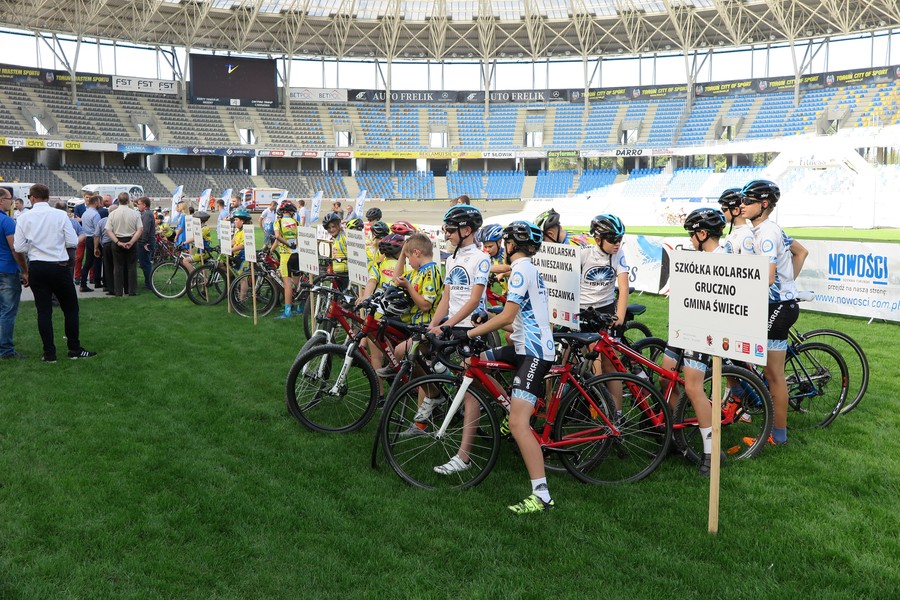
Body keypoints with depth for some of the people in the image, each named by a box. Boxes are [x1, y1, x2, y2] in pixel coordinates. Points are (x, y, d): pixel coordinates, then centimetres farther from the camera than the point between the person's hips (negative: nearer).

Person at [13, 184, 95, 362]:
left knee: (43, 310, 8)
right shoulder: (60, 215, -8)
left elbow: (19, 247, -3)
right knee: (70, 308, 10)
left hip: (36, 268, 2)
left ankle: (49, 353, 10)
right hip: (59, 267, -2)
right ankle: (74, 349, 13)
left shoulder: (24, 218, -3)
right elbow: (73, 242, -8)